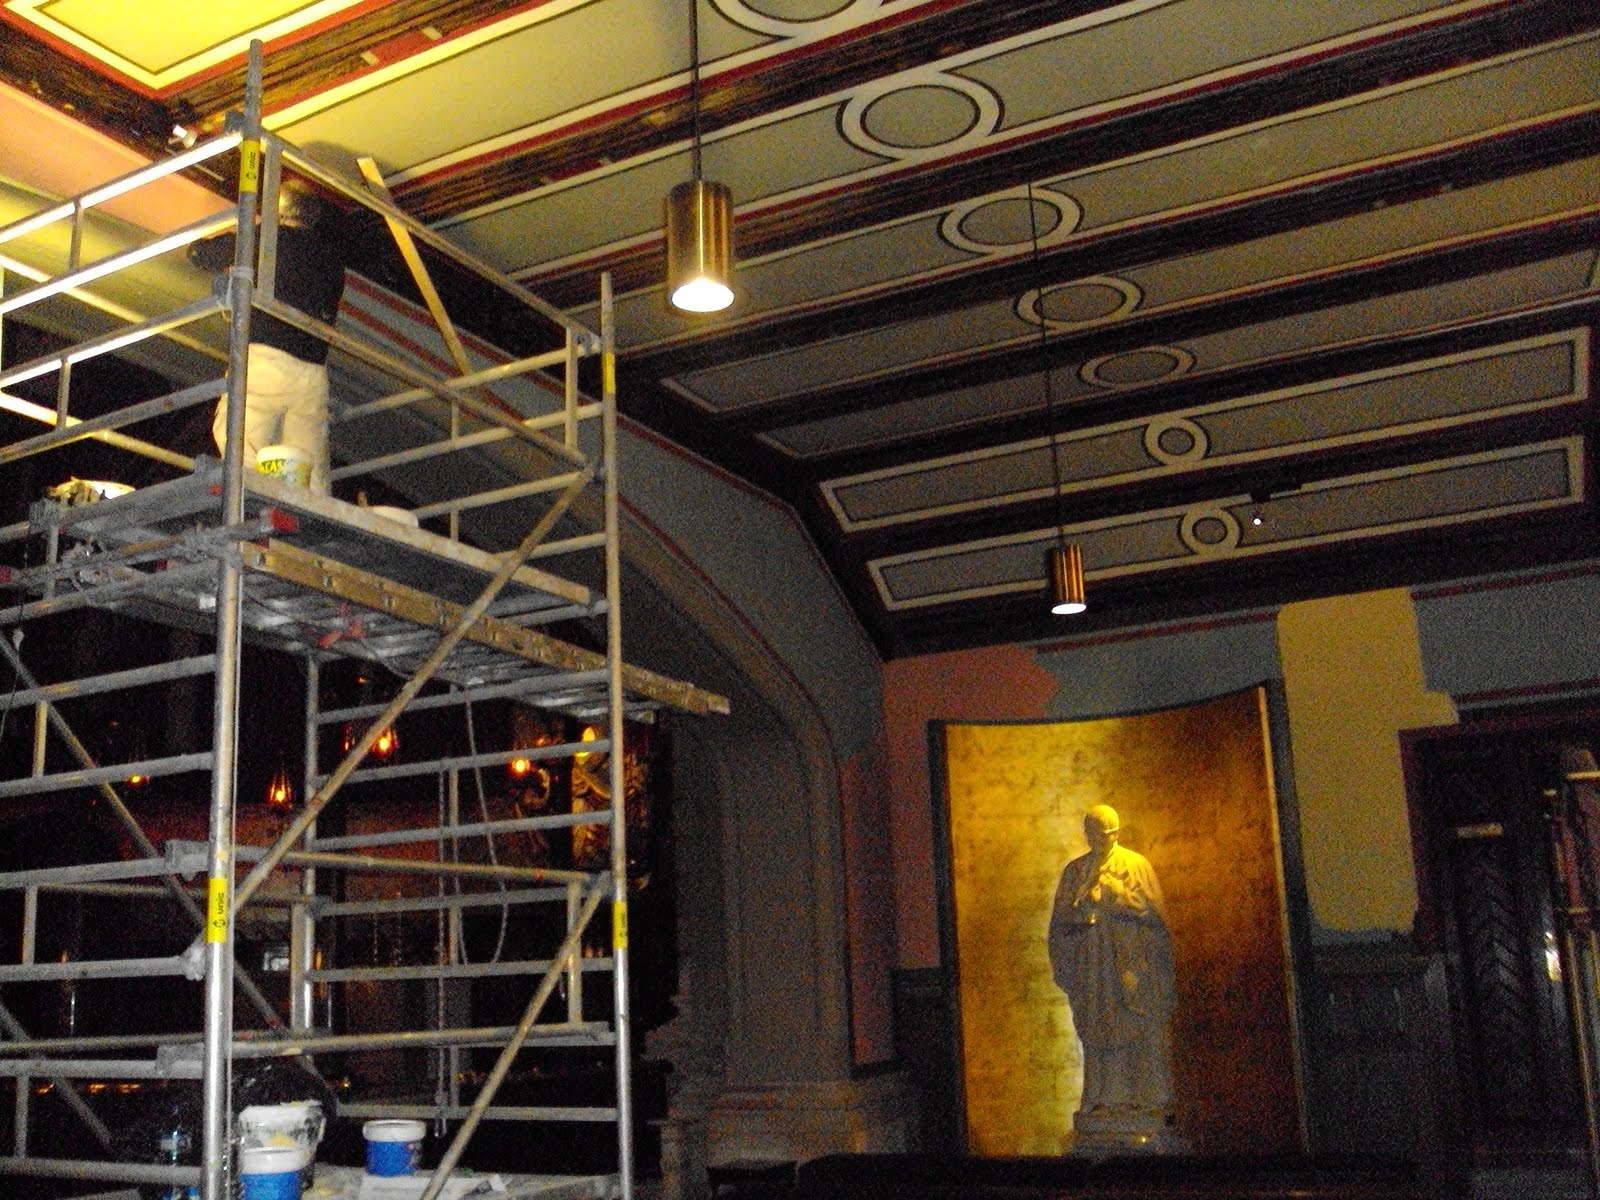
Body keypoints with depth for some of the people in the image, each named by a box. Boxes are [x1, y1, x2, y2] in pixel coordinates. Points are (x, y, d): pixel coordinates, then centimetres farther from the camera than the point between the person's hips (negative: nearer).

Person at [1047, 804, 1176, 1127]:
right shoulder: (1074, 870, 12)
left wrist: (1114, 892, -11)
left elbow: (1154, 911, -3)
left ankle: (1149, 1097, 0)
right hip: (1092, 965, 2)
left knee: (1140, 1031, -5)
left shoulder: (1136, 865, 4)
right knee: (1098, 1032, 1)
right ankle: (1103, 1099, 4)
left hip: (1132, 963, -2)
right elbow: (1061, 917, 11)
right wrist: (1081, 909, -10)